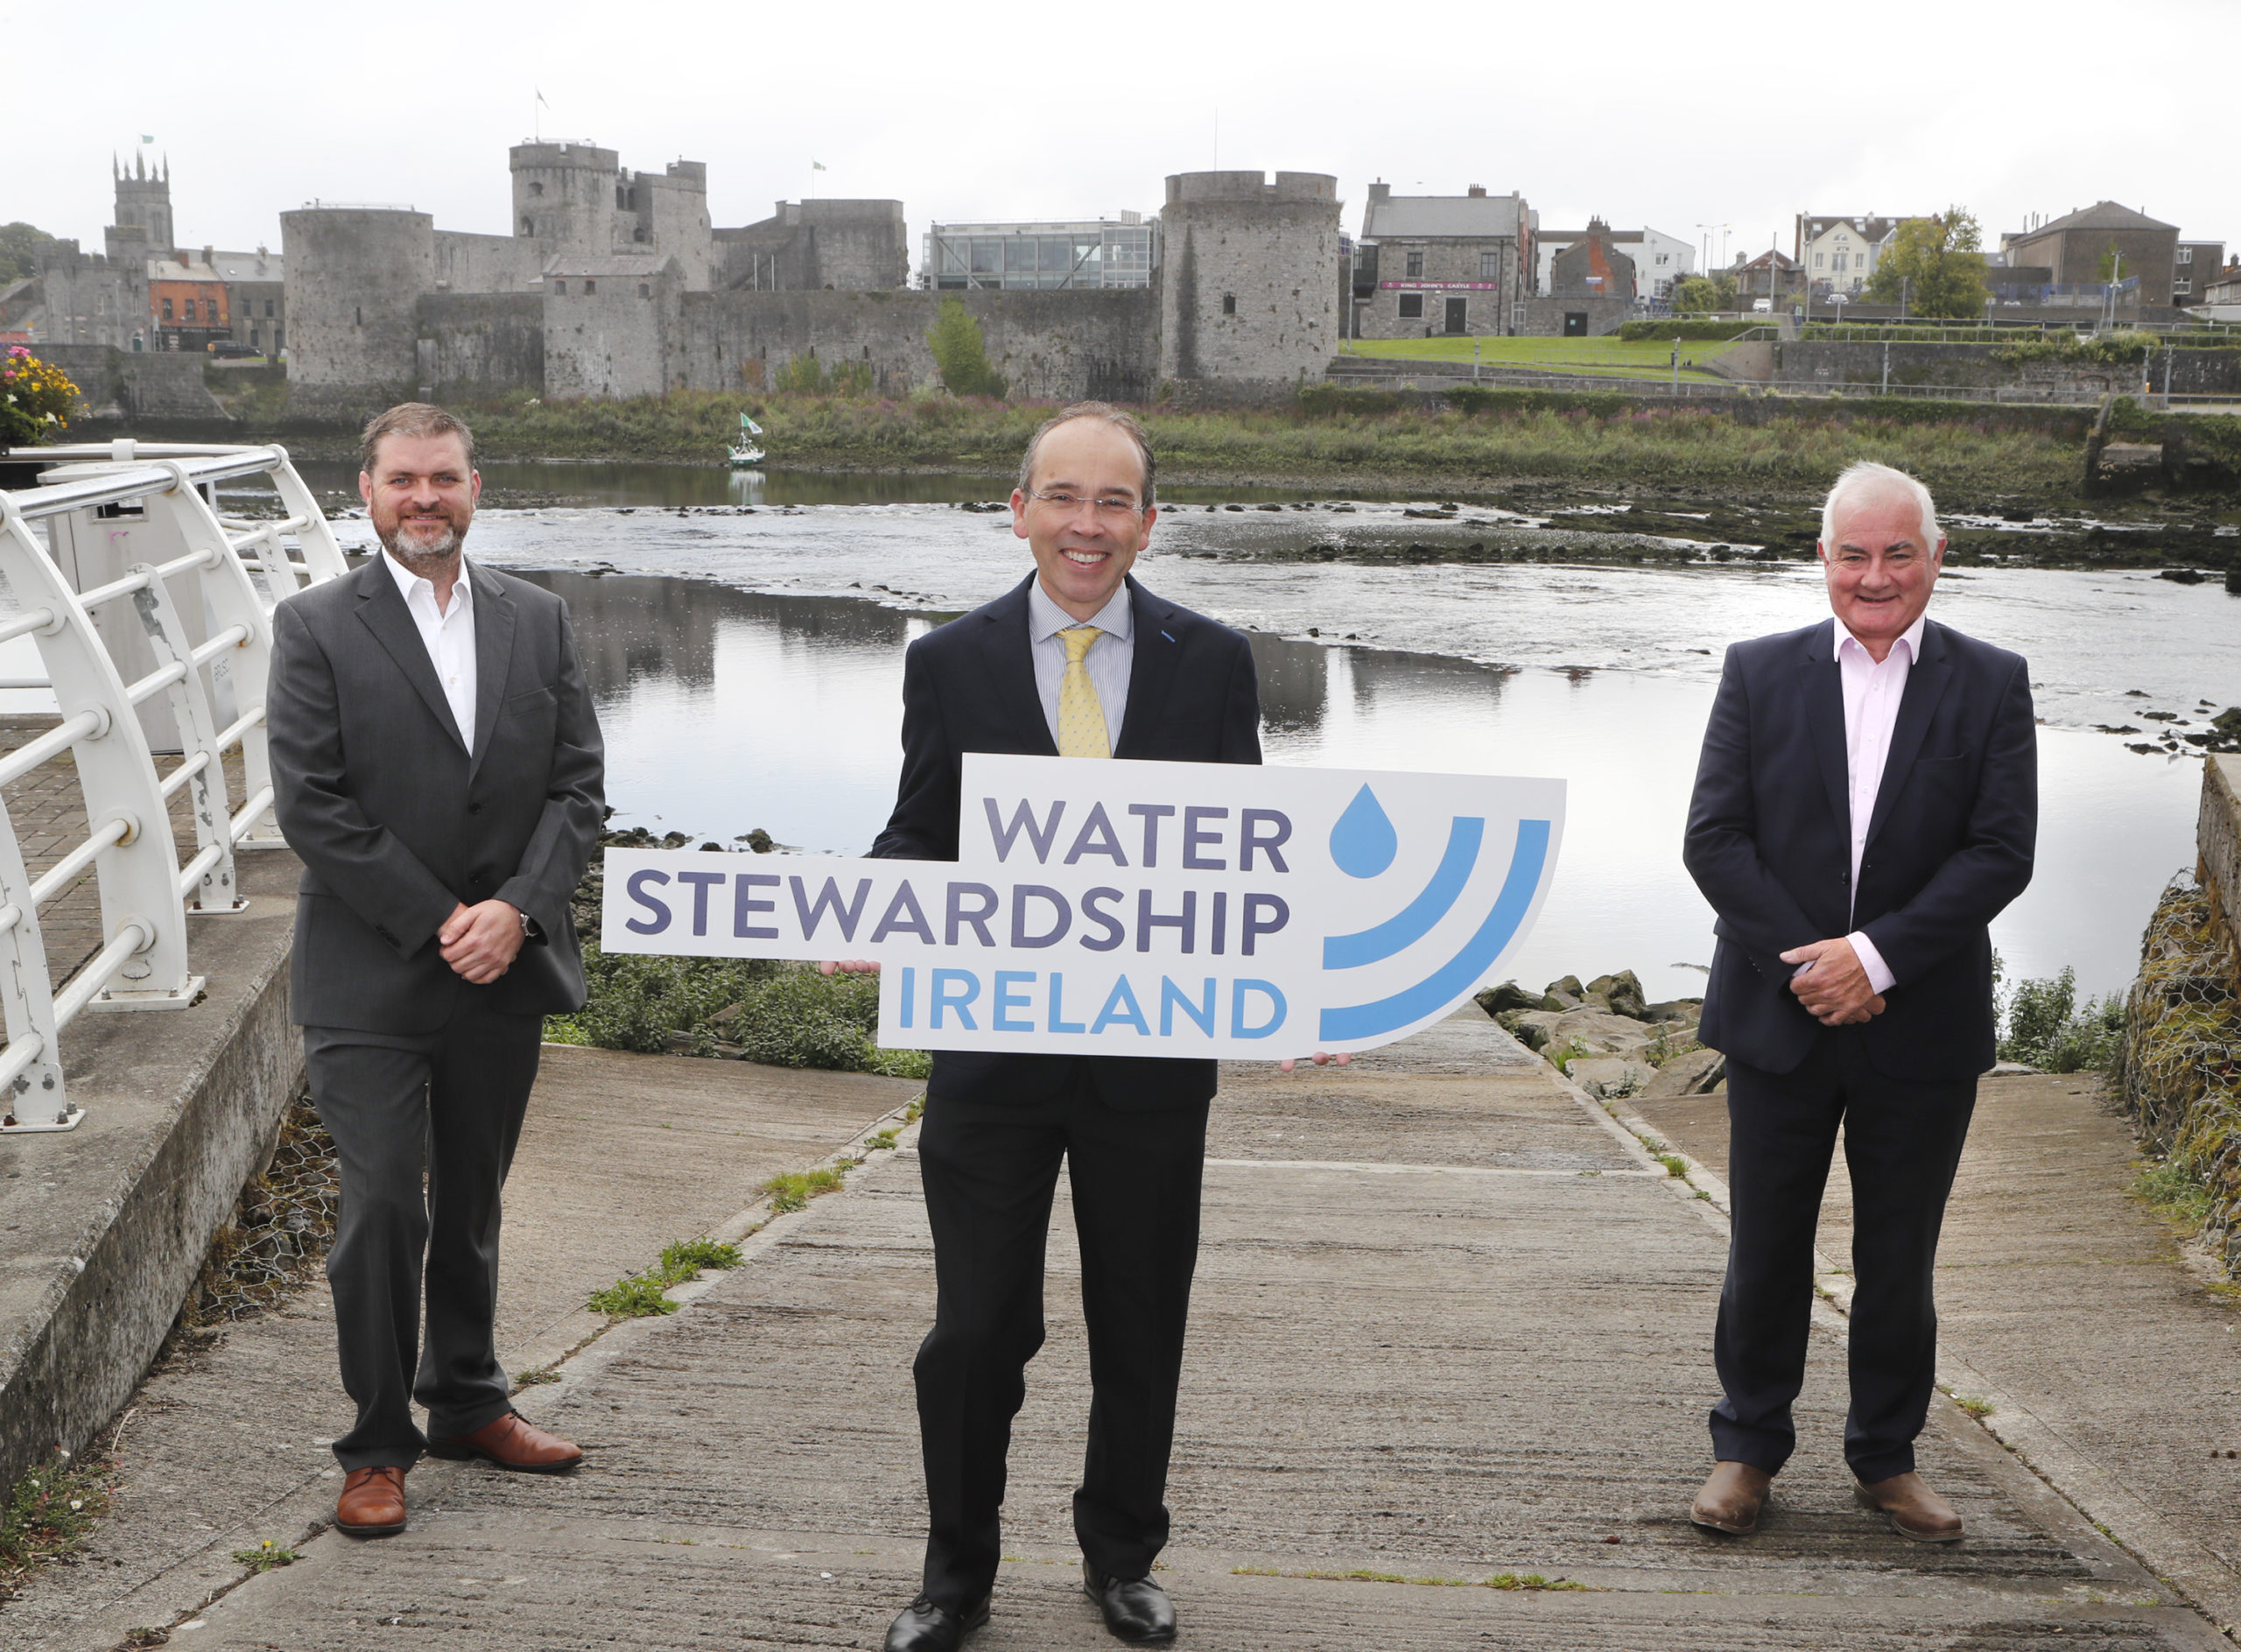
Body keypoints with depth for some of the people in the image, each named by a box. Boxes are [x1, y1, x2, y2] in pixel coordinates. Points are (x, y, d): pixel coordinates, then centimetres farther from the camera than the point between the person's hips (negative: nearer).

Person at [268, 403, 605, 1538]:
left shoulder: (538, 621, 7)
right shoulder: (315, 627, -4)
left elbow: (577, 785, 3)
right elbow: (310, 805, -10)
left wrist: (516, 909, -12)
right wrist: (438, 920, -14)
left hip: (505, 972, 4)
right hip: (370, 980, -3)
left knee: (471, 1204, 16)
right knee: (382, 1209, -3)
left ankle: (467, 1402, 33)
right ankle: (378, 1446, 12)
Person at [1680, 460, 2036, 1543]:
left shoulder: (1992, 685, 0)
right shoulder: (1760, 674, 2)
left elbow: (2002, 852, -8)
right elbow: (1713, 840, -3)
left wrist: (1876, 956, -16)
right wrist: (1805, 963, -13)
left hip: (1922, 1032, 0)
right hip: (1779, 1018, 1)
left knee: (1898, 1261, 11)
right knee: (1765, 1252, 10)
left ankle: (1886, 1459, 29)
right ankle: (1748, 1449, 27)